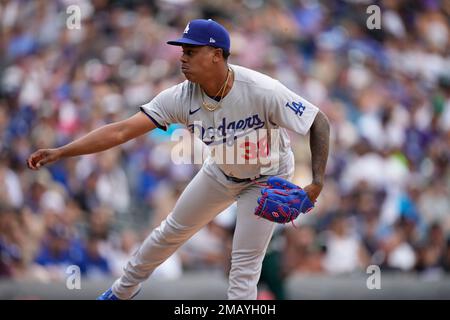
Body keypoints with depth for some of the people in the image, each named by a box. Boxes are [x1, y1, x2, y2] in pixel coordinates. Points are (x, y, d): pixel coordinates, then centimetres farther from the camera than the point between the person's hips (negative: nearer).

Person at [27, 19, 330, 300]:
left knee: (245, 264, -9)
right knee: (173, 230, 18)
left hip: (267, 180, -4)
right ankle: (123, 291, 43)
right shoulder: (182, 96, -25)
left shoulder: (262, 91, -37)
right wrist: (60, 152, -34)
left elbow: (320, 123, -29)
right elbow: (121, 130, -27)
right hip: (221, 172, 4)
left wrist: (317, 183, -37)